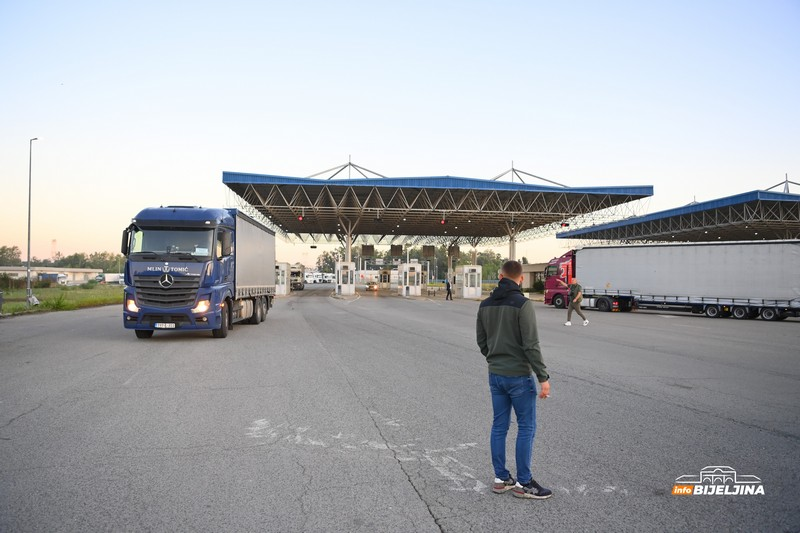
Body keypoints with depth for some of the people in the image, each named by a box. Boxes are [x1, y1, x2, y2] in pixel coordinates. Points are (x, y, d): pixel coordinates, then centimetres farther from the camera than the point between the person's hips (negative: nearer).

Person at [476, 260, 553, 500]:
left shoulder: (485, 305, 4)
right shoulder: (522, 304, -16)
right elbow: (531, 345, -19)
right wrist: (543, 377, -14)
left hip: (495, 375, 6)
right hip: (519, 375, -6)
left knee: (499, 426, 13)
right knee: (526, 428, 4)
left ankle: (501, 478, 20)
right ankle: (523, 483, 10)